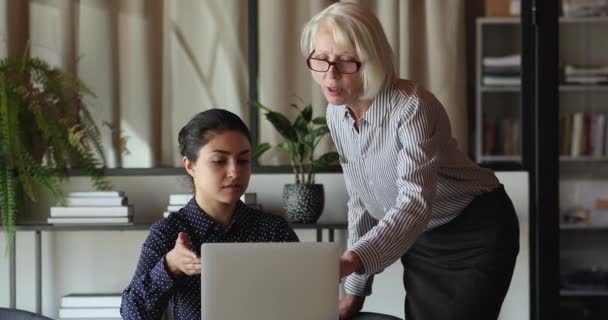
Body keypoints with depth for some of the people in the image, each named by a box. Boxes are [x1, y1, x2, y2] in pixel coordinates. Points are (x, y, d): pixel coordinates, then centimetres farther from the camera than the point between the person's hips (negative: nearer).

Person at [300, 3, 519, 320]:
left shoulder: (412, 107, -28)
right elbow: (361, 201, 6)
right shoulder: (336, 114, -5)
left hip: (477, 233, -6)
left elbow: (415, 204, -39)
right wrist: (355, 290, 5)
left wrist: (350, 260, -54)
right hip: (421, 238, 7)